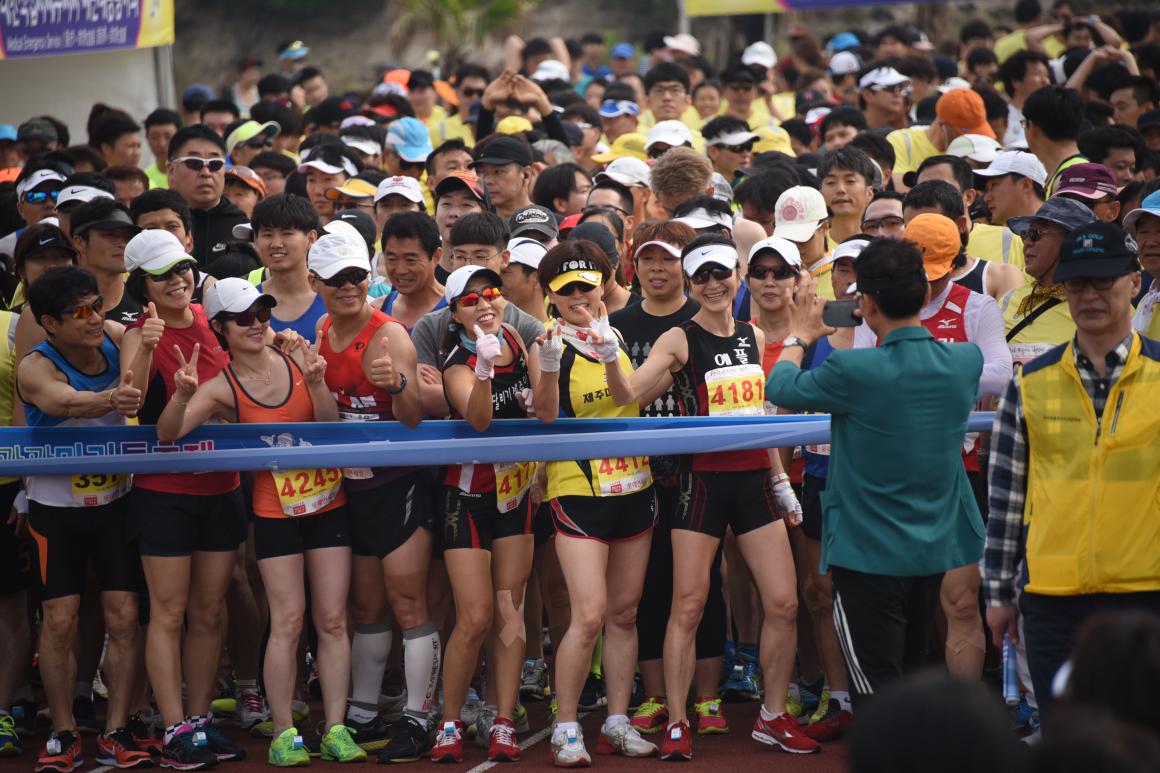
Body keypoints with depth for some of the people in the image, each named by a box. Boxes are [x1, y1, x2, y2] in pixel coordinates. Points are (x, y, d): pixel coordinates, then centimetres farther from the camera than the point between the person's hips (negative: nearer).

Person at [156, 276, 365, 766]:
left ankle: (335, 728, 6)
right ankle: (283, 734, 0)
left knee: (332, 619, 2)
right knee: (288, 620, -7)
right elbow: (168, 434, -15)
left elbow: (330, 427, -1)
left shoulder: (297, 361, 0)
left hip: (328, 502, 3)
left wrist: (317, 384, -18)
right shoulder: (222, 389, -6)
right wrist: (182, 395, -33)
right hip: (275, 510, -3)